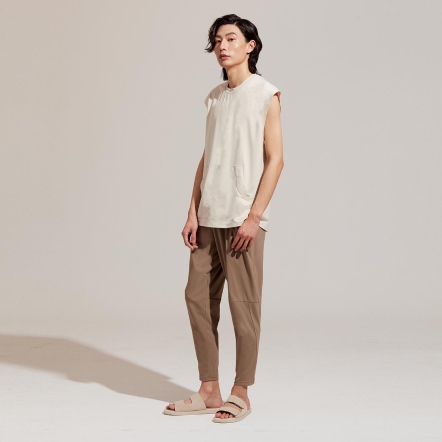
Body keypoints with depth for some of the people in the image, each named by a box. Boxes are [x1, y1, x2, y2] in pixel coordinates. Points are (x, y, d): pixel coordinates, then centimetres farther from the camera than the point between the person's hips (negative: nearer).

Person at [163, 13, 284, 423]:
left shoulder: (265, 94, -2)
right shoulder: (214, 97, 15)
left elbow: (275, 160, -7)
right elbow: (206, 158, 14)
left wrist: (254, 216, -13)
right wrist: (193, 213, 6)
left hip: (243, 219, -6)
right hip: (209, 219, 6)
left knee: (243, 305, -2)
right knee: (198, 298, 6)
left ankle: (241, 393, 11)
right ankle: (209, 391, 16)